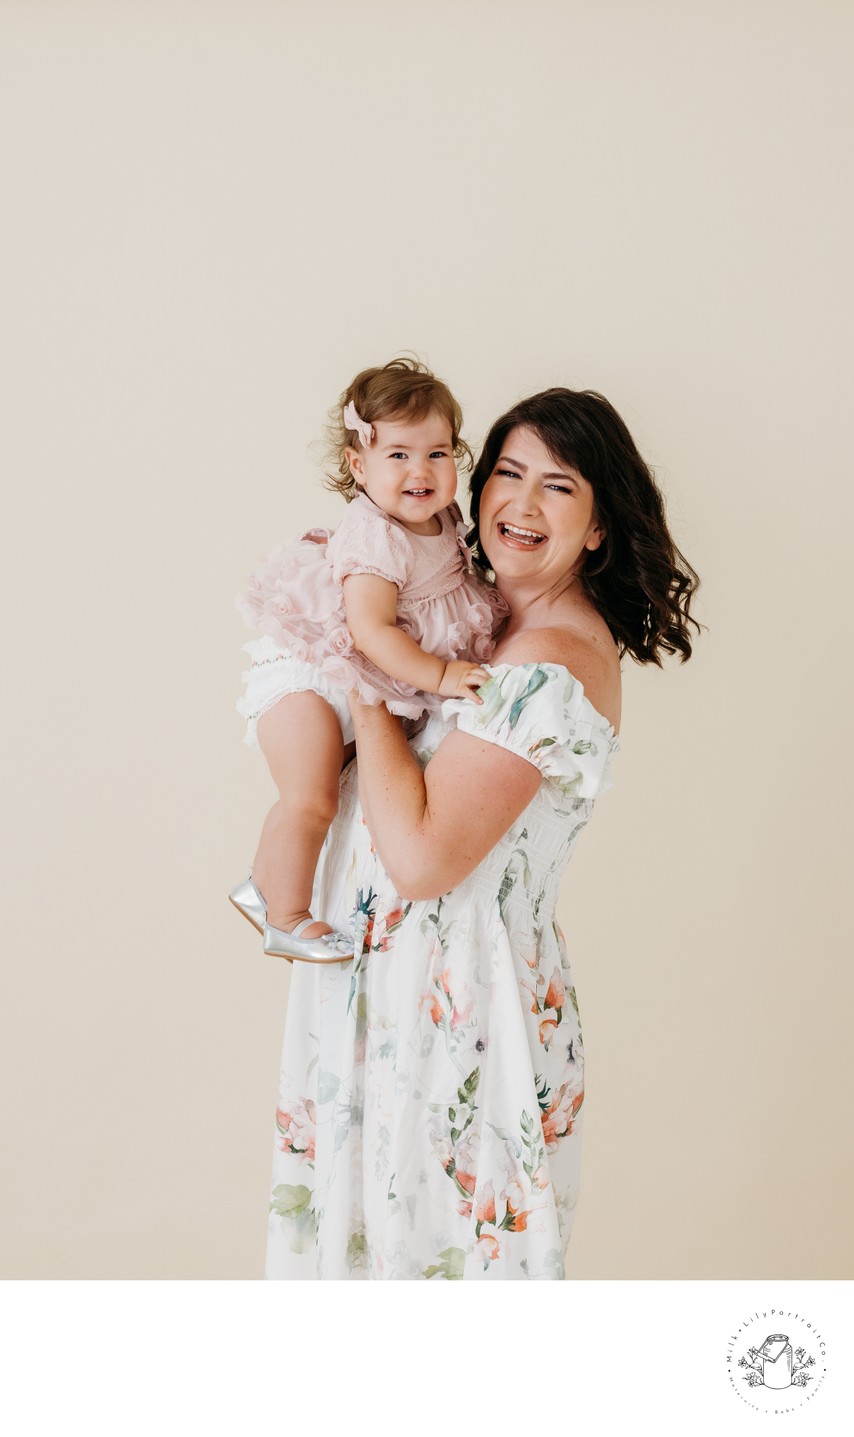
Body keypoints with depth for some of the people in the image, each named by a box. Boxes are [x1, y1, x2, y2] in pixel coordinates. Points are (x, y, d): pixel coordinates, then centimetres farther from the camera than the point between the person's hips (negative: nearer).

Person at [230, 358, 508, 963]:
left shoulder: (444, 520, 2)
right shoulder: (376, 538, -26)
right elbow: (372, 630, -30)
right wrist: (438, 675, -29)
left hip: (363, 684, 10)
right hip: (304, 677, -9)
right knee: (312, 800, -17)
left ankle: (264, 885, 37)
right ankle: (287, 918, -2)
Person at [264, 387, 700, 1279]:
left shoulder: (554, 666, -23)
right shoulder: (504, 624, 6)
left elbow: (420, 855, -27)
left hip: (451, 999, -9)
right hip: (399, 970, 9)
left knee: (439, 1225, 9)